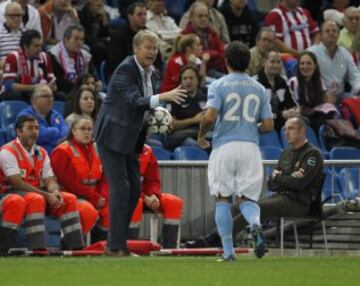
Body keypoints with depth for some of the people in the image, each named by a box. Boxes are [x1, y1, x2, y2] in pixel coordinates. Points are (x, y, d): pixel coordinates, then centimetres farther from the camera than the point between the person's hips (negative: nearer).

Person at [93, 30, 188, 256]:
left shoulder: (149, 73, 9)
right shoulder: (125, 70, -18)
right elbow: (134, 100, -31)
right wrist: (162, 97, -42)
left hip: (131, 138, 9)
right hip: (112, 135, -9)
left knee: (134, 188, 7)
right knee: (120, 187, -12)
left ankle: (117, 242, 14)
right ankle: (116, 246, -9)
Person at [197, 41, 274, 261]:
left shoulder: (219, 85, -2)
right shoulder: (259, 89, 9)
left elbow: (209, 117, -14)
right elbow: (268, 125, 6)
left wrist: (201, 136, 5)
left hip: (224, 146, -2)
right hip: (250, 147, 2)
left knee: (223, 199, 9)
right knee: (246, 198, 7)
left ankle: (228, 251, 4)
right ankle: (255, 223, -28)